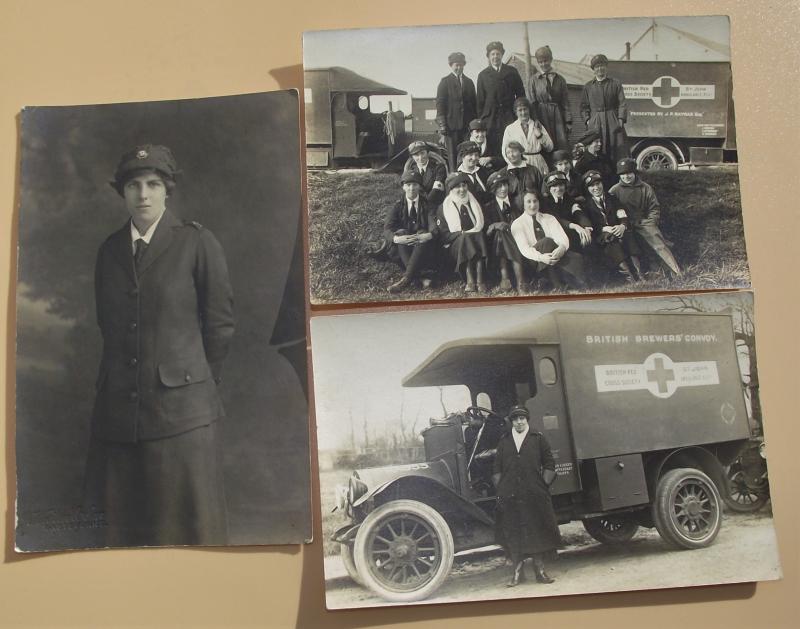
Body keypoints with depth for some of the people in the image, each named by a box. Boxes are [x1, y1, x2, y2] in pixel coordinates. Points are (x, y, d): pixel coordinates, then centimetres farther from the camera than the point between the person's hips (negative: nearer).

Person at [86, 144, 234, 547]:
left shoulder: (196, 243, -2)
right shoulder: (109, 250, 11)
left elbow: (220, 322, 1)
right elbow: (106, 323, 18)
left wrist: (199, 383, 7)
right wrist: (121, 379, 14)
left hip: (181, 409, -4)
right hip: (118, 408, 4)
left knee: (189, 526, 1)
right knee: (125, 526, 10)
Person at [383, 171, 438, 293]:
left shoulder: (427, 205, 8)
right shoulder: (397, 207, 8)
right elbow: (387, 229, -5)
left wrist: (429, 235, -29)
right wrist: (397, 238, -29)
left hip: (424, 247, -1)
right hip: (402, 247, 1)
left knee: (423, 234, -32)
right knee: (401, 232, -28)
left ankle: (406, 278, -46)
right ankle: (417, 276, -44)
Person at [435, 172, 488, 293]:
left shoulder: (475, 203, 18)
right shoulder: (443, 207, 8)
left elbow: (482, 225, 15)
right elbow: (442, 234, -1)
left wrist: (476, 231, -8)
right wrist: (461, 233, -16)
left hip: (477, 239, 2)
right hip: (456, 247, -2)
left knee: (479, 236, -31)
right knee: (465, 239, -35)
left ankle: (479, 280, -40)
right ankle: (470, 280, -43)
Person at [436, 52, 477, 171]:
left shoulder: (469, 82, 17)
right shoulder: (445, 82, 4)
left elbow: (474, 103, 18)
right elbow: (440, 104, -2)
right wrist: (442, 125, -10)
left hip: (467, 124, 3)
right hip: (451, 124, -3)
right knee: (453, 155, -3)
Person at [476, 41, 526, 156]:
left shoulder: (512, 72, 12)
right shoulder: (483, 75, 11)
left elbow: (521, 94, 12)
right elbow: (480, 100, 9)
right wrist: (481, 118, 3)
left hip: (509, 116, 0)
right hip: (490, 118, 0)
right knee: (493, 150, -6)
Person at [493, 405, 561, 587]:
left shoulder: (538, 439, 7)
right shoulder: (504, 442, 11)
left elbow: (549, 465, 5)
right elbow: (497, 470, 10)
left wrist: (543, 486, -2)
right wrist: (501, 490, 1)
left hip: (534, 495, -1)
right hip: (509, 496, 1)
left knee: (538, 531, 3)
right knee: (512, 533, 3)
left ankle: (540, 569, 15)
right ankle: (517, 571, 13)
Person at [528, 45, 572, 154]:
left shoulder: (560, 79, 10)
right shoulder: (534, 80, 7)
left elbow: (565, 102, 8)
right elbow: (532, 103, 4)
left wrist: (568, 121, 1)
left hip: (558, 117, 1)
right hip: (542, 117, -1)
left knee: (562, 145, -6)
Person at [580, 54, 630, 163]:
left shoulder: (615, 84, 10)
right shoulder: (588, 87, 14)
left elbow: (622, 103, 4)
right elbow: (584, 106, 12)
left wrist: (621, 119, -8)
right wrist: (587, 120, -3)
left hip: (613, 122, 0)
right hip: (594, 123, 0)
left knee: (619, 149, -6)